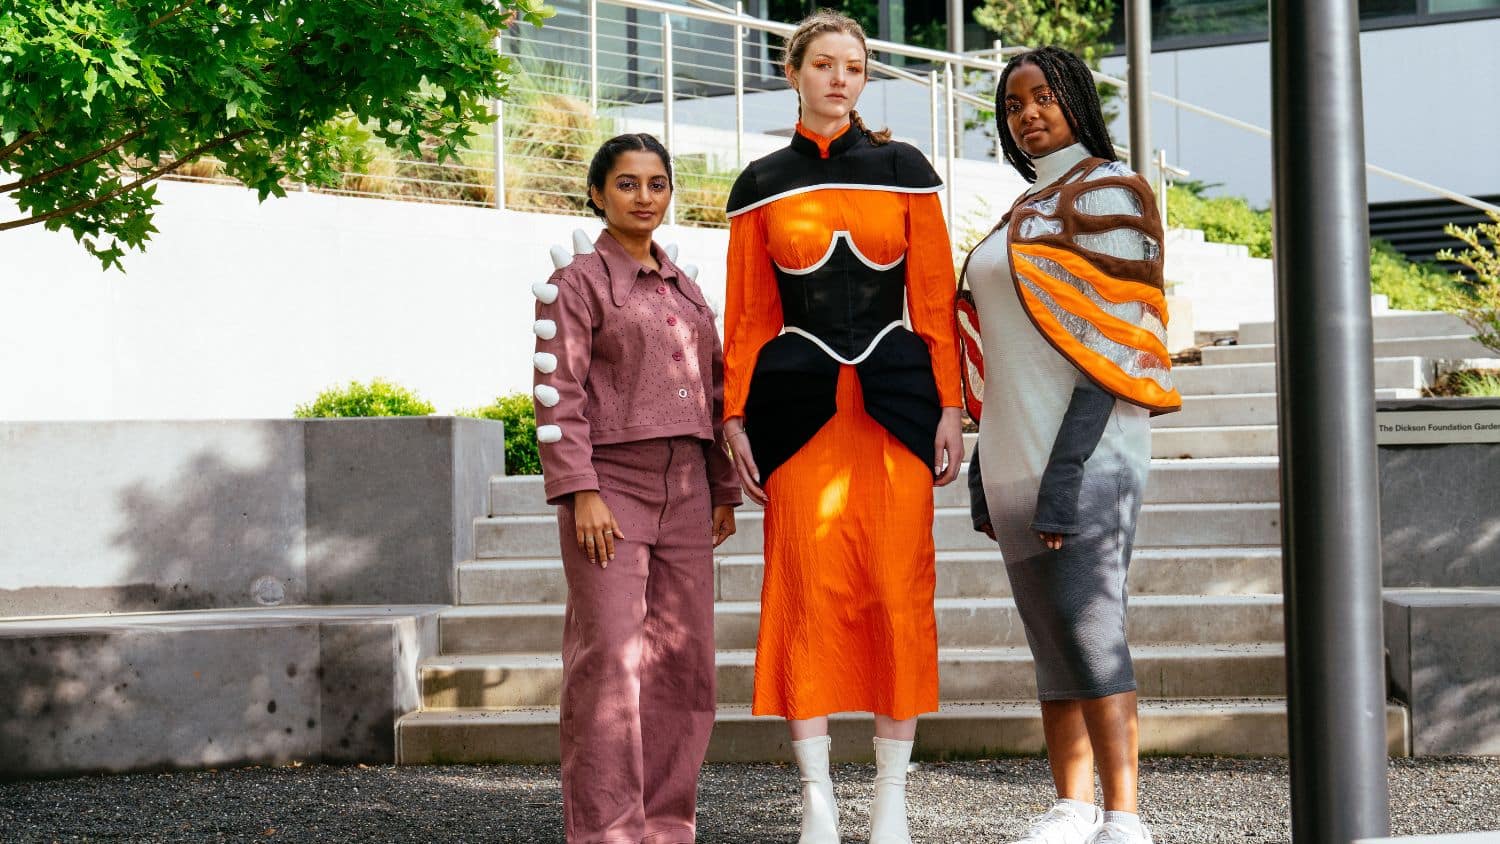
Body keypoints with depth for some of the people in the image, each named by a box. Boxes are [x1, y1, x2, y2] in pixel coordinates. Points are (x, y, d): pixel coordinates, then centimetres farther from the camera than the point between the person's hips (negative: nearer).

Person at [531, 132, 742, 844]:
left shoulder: (684, 286, 18)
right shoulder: (577, 280, 0)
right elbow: (559, 393, -7)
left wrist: (724, 489, 15)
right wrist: (581, 492, -15)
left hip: (684, 488, 6)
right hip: (611, 482, -6)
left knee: (683, 658, 4)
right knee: (610, 659, -11)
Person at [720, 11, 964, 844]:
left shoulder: (904, 170, 7)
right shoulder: (760, 185, 8)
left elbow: (935, 298, 5)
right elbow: (747, 313, 8)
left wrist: (949, 406, -1)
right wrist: (735, 417, 2)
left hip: (895, 399, 0)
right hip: (799, 401, 0)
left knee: (898, 589, -3)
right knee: (810, 588, -3)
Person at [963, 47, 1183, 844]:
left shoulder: (1106, 195, -5)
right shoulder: (1025, 210, 20)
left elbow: (1110, 345, -13)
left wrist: (1068, 473, -20)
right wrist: (988, 469, 15)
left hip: (1084, 446, -8)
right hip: (1020, 451, 8)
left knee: (1088, 624, -14)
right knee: (1050, 630, 7)